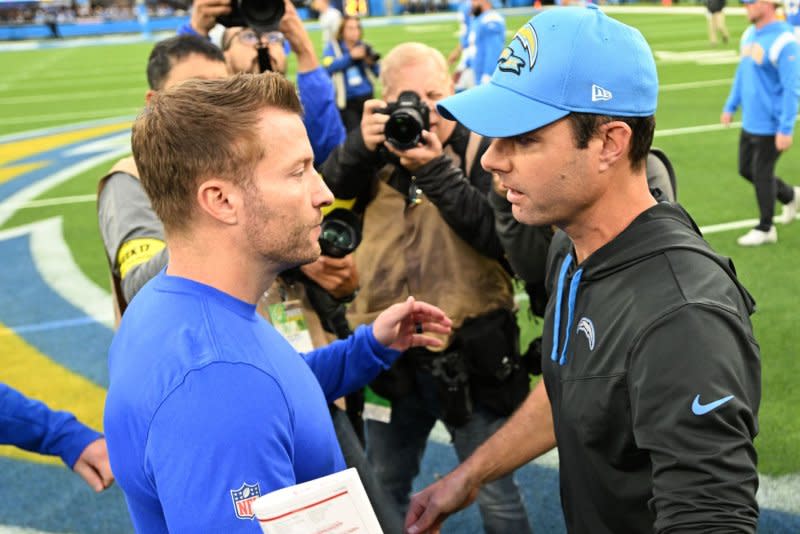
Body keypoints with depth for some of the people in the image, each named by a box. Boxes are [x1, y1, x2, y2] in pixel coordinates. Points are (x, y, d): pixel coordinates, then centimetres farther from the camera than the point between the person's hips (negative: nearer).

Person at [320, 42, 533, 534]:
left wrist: (437, 171, -24)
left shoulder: (483, 153, -6)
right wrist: (360, 147, -22)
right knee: (385, 488, 20)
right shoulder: (380, 149, 6)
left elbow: (504, 238, -19)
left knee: (494, 493, 8)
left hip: (469, 352, -4)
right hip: (390, 352, 4)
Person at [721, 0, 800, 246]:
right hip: (750, 122, 8)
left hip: (771, 126, -8)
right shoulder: (750, 34, 5)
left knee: (761, 174, 3)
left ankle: (765, 229, 21)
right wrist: (730, 106, 19)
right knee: (746, 169, 16)